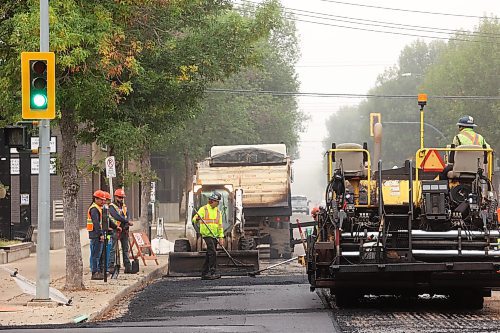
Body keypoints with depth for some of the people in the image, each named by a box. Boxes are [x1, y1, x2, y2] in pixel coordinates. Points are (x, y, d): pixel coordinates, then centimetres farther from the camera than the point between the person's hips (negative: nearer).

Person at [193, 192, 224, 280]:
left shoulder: (218, 211, 16)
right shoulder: (203, 209, -1)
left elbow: (220, 225, 18)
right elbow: (194, 219, -5)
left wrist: (221, 236, 10)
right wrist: (197, 219, -29)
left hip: (214, 236, 6)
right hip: (207, 234, -6)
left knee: (209, 255, 7)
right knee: (213, 252, -19)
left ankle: (204, 273, 12)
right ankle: (212, 272, -20)